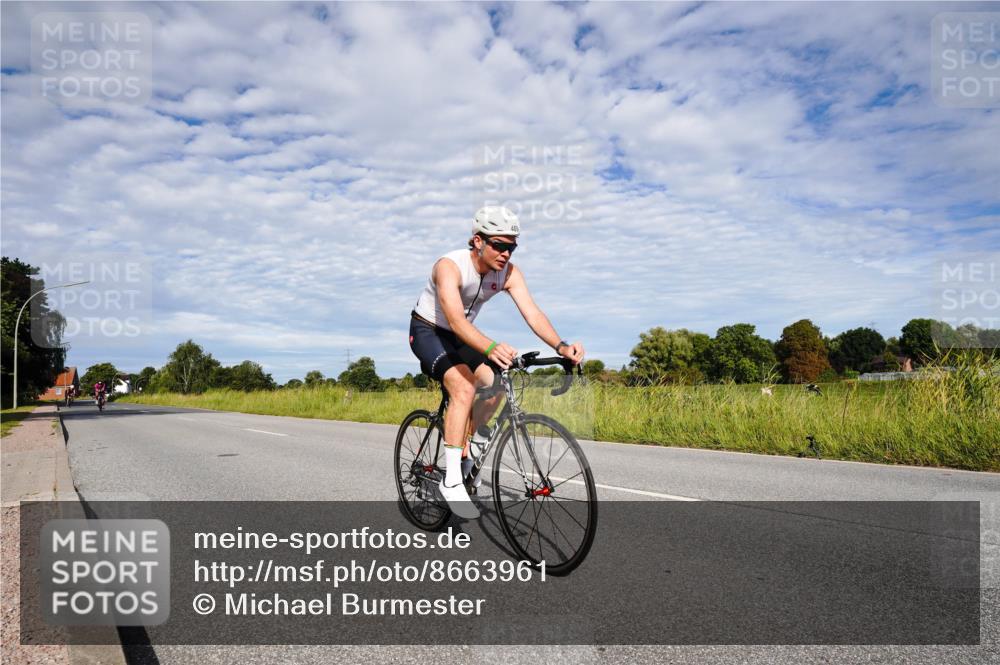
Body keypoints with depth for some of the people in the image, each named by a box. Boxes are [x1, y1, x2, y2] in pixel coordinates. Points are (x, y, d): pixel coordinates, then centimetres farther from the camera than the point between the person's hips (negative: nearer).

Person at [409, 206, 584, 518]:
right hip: (427, 331, -6)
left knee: (494, 385, -14)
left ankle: (463, 451, 9)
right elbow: (455, 318, -46)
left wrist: (561, 346, -45)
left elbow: (533, 314, -26)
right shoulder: (449, 266, -31)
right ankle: (451, 480, -23)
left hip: (462, 335, 6)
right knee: (464, 388, -28)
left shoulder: (509, 272, -15)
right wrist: (491, 348, -63)